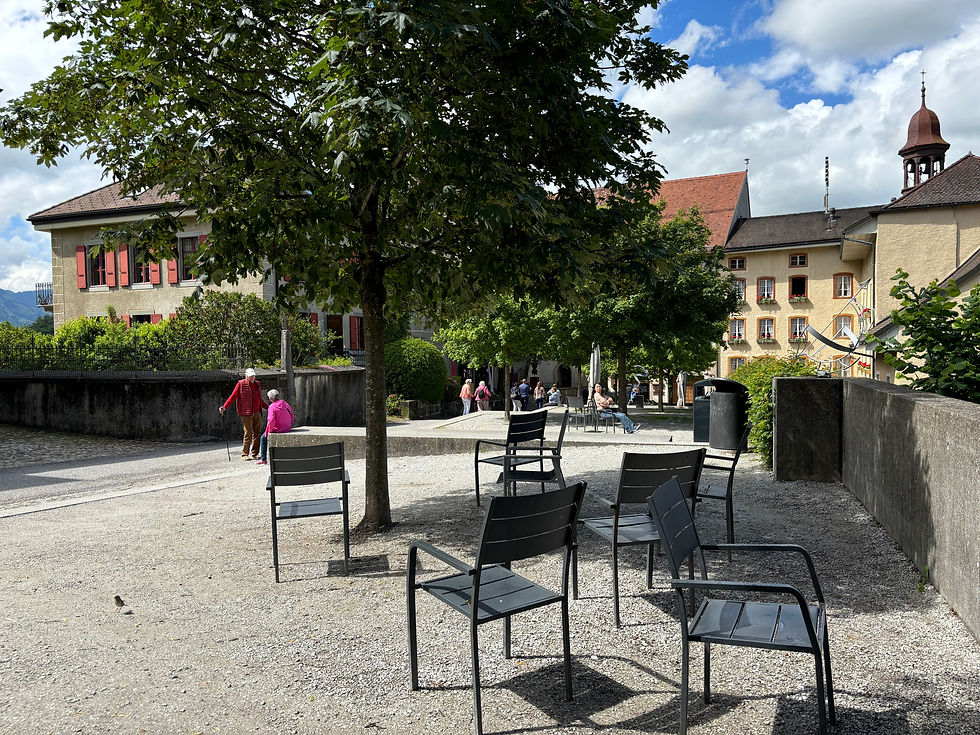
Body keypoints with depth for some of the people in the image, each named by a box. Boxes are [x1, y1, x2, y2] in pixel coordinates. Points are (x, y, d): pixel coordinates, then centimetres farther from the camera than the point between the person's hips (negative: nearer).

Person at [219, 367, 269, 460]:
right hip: (246, 413, -6)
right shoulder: (241, 384, -1)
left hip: (257, 413, 6)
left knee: (257, 433, 6)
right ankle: (244, 454, 0)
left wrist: (268, 407, 31)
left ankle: (254, 454, 15)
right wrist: (224, 407, -11)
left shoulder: (257, 384, 17)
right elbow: (233, 396, -3)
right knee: (248, 433, -8)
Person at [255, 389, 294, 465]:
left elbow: (271, 421, -25)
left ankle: (263, 459, 17)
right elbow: (291, 416, 11)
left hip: (277, 430, -7)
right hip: (287, 429, 7)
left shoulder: (272, 407, -18)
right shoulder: (285, 404, 4)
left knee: (263, 438, 15)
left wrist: (268, 431, -11)